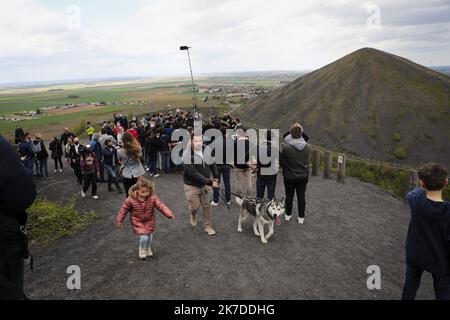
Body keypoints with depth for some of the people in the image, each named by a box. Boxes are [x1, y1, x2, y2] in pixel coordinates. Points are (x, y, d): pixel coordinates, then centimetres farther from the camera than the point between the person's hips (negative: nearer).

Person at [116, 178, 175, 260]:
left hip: (150, 221, 3)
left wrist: (170, 214, -35)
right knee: (143, 238, -11)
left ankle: (148, 249, 49)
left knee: (150, 237, 15)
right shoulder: (131, 200, -23)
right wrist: (119, 221, 0)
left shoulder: (153, 198, -20)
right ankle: (142, 250, 24)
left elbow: (161, 206, -24)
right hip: (137, 222, -2)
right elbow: (124, 210, -9)